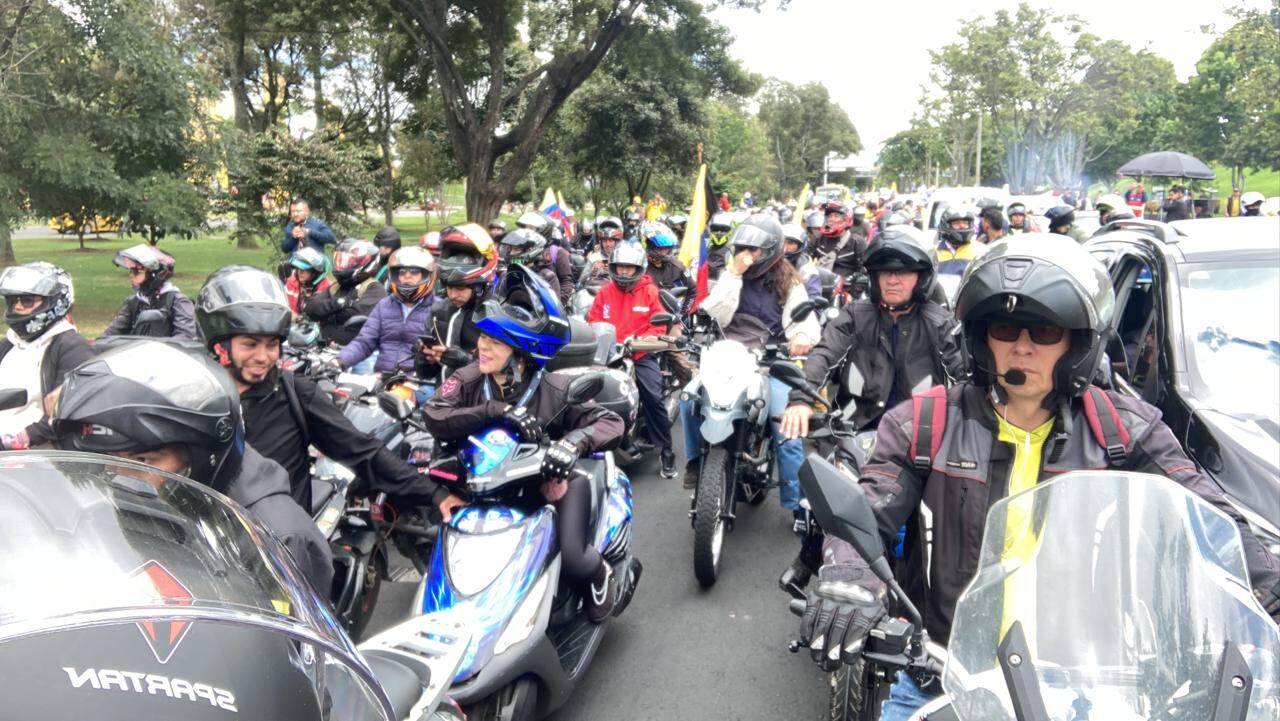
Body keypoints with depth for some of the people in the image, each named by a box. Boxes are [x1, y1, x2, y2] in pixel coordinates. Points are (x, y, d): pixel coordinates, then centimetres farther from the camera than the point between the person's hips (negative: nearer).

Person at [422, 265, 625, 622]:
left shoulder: (554, 390, -19)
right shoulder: (468, 380, -11)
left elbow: (611, 423, -21)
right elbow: (433, 416, -27)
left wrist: (574, 441, -44)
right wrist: (497, 411, -39)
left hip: (552, 480, -3)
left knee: (571, 559, -23)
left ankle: (599, 573, 15)